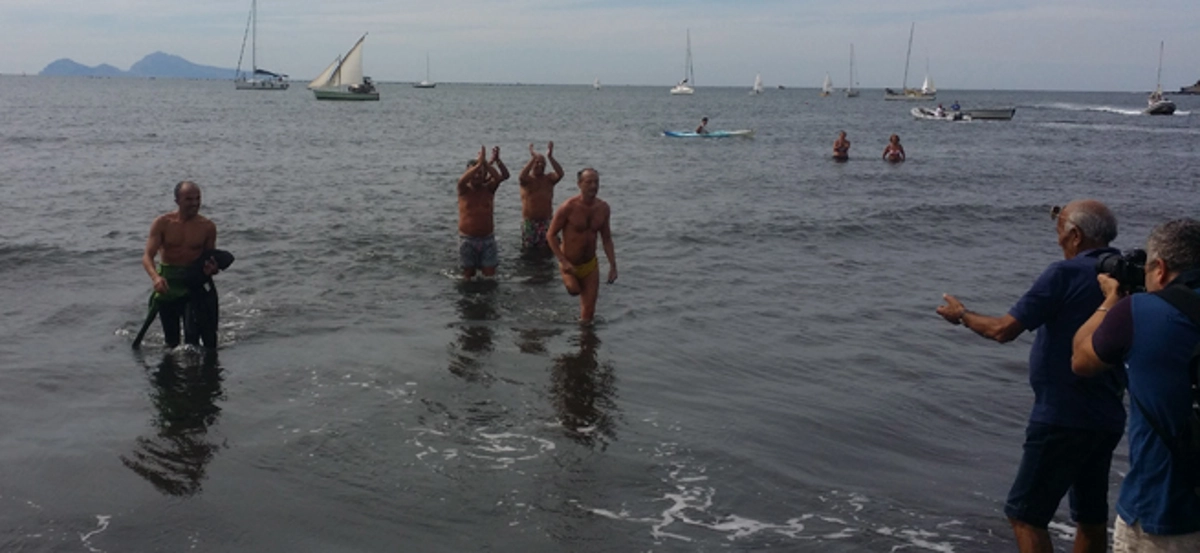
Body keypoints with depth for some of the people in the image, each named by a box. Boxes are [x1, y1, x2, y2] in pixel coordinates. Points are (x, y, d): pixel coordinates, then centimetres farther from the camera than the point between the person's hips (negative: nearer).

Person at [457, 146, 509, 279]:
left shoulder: (488, 188, 2)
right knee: (469, 274, 10)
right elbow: (462, 180, -28)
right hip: (467, 239, -1)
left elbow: (504, 176, -15)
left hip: (487, 238, 1)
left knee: (490, 275, 1)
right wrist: (479, 163, -39)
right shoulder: (464, 190, -3)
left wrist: (497, 161, -33)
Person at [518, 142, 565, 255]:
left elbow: (560, 174, -15)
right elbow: (522, 176, -27)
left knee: (545, 250, 1)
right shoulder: (527, 179, -2)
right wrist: (532, 158, -30)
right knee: (528, 250, 4)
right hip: (529, 221, -2)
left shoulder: (548, 179, 5)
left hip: (546, 221, 2)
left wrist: (550, 157, -25)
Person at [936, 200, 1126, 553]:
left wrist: (962, 315, 1)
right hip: (1106, 419, 8)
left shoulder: (1066, 273, -16)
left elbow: (1003, 330, -16)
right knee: (1091, 518, 16)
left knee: (1026, 516, -1)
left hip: (1063, 419, -8)